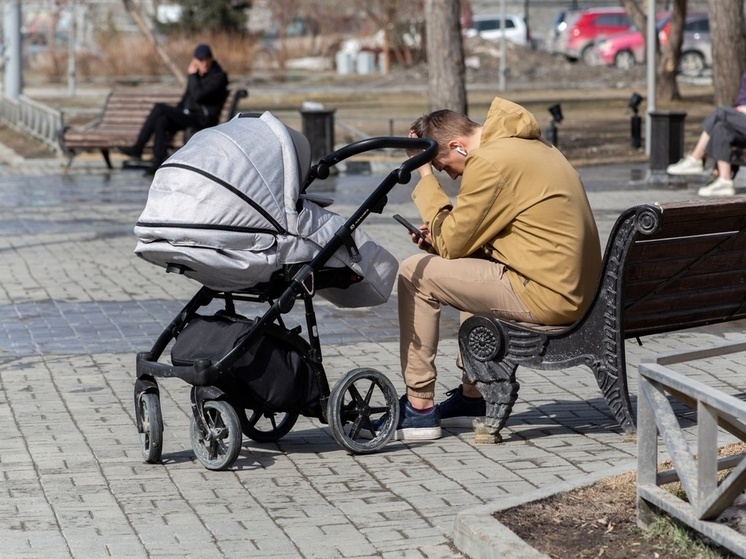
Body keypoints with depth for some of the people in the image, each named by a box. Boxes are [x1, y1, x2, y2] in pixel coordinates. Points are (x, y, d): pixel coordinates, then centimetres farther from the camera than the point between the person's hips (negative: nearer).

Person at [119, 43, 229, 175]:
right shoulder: (197, 74, 16)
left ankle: (138, 148, -16)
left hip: (203, 120, -8)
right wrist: (174, 113, 9)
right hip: (188, 116, 8)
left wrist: (192, 76, -11)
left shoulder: (218, 76, -9)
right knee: (161, 121, -21)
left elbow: (198, 96, -22)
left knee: (159, 108, -21)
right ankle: (158, 163, -21)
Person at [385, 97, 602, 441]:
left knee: (415, 274, -1)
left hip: (545, 296, -10)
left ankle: (419, 407, 3)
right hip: (578, 289, 10)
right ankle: (471, 396, 35)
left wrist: (425, 176, -2)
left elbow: (451, 243, -10)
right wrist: (443, 236, 11)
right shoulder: (532, 145, 16)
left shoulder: (490, 162, -15)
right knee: (472, 266, 34)